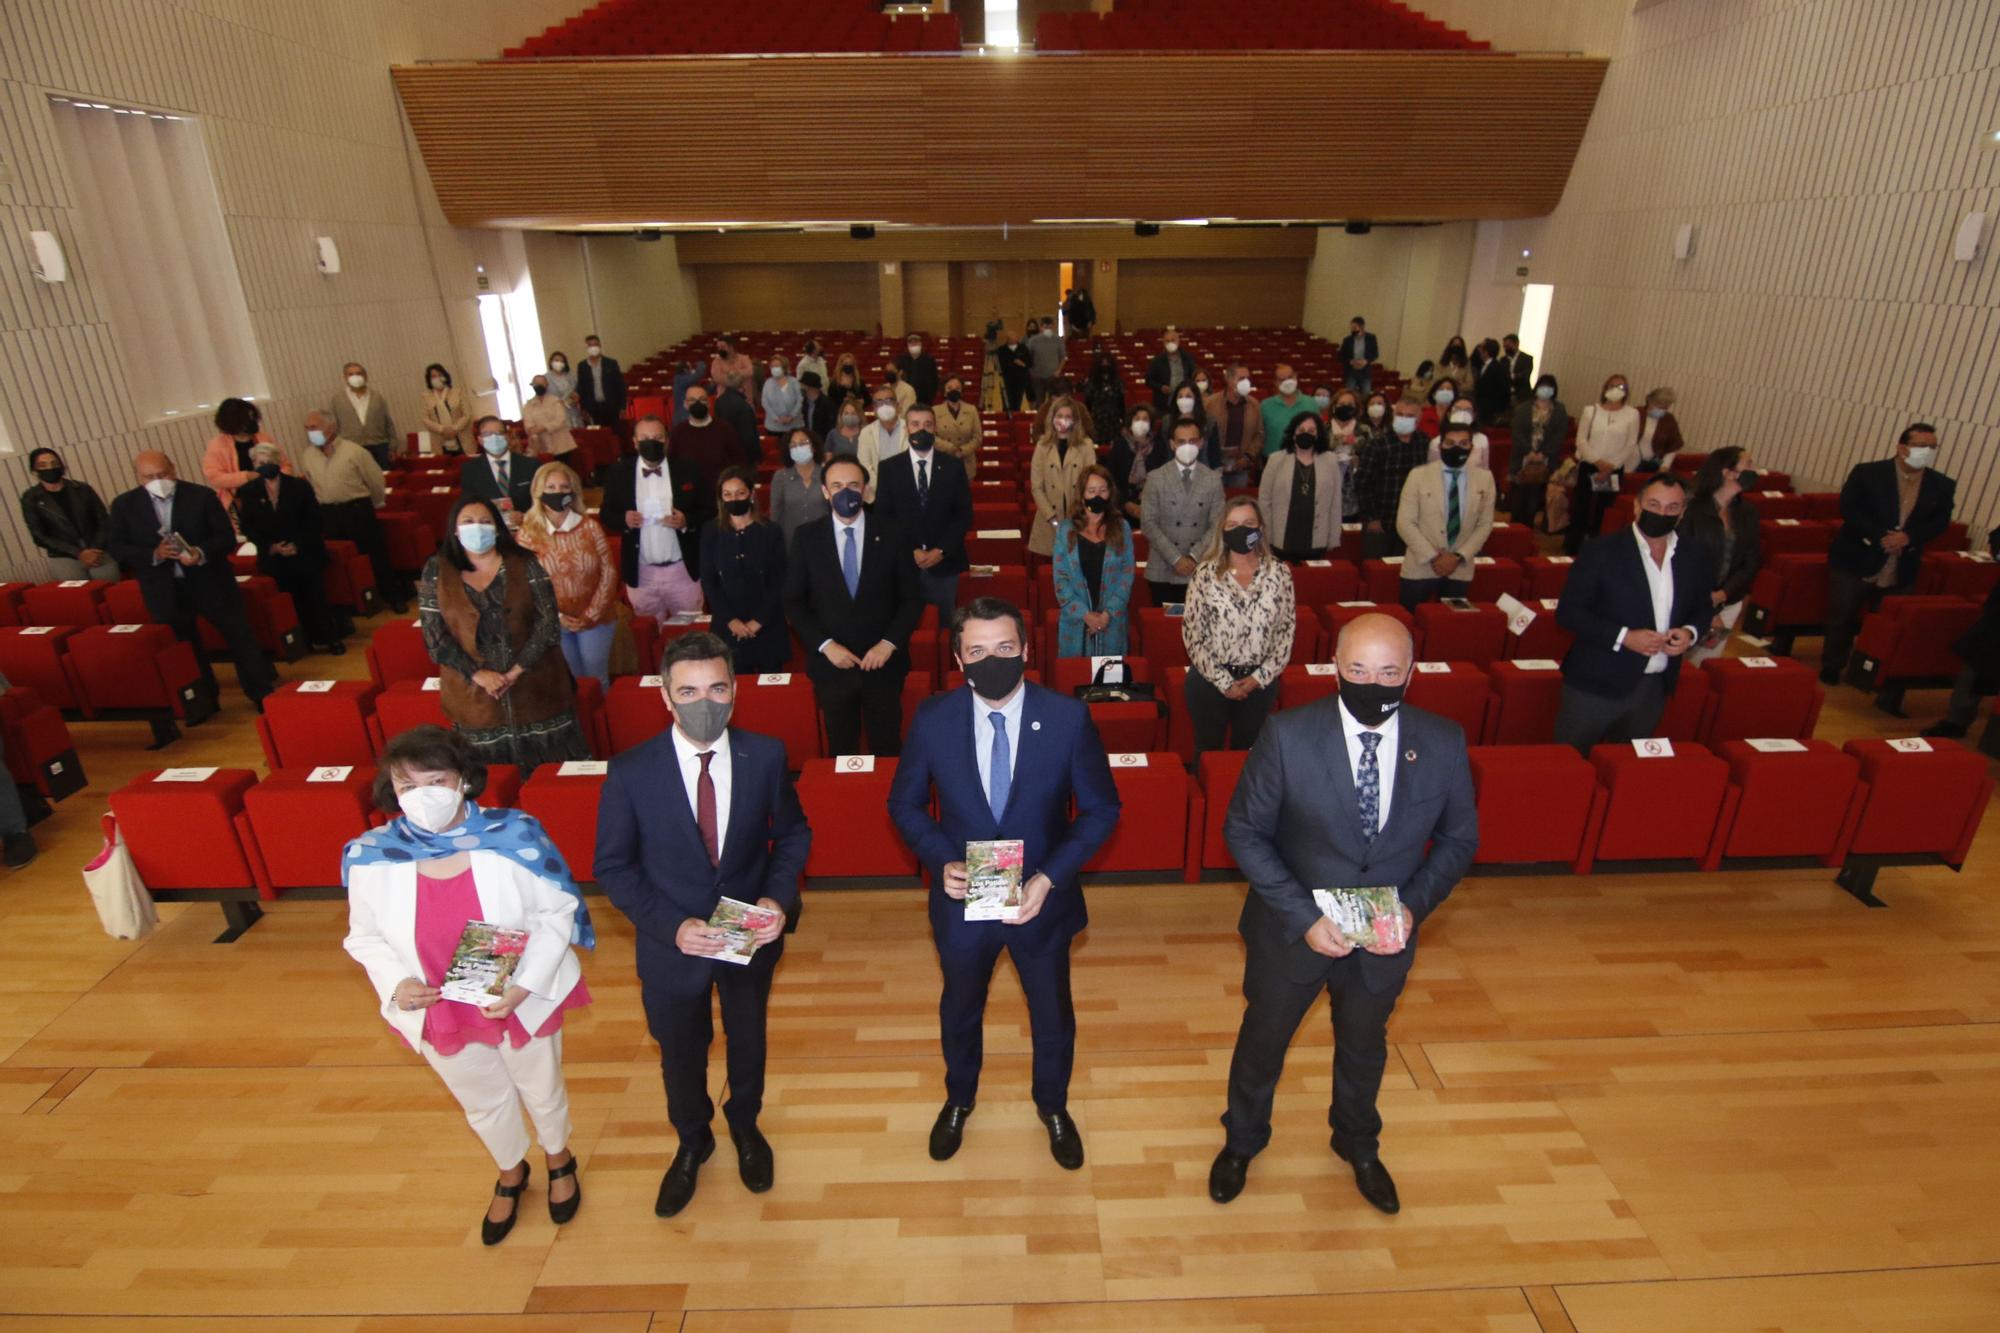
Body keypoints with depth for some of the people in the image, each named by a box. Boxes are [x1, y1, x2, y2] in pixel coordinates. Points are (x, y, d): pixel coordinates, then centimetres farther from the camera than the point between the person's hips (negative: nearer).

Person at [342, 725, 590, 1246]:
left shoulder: (513, 837, -24)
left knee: (542, 1091, 23)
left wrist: (524, 984, -24)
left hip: (525, 1003, -2)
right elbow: (365, 937, -1)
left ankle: (559, 1161, 57)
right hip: (439, 1016, 2)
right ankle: (510, 1175, 59)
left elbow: (557, 912, -14)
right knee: (483, 1104, 27)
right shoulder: (371, 858, -17)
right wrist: (395, 984, -19)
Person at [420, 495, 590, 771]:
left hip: (536, 688, 0)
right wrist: (478, 675, -13)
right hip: (473, 694, 1)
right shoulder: (436, 571, 1)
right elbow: (434, 636, -2)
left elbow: (549, 622, -7)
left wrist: (516, 671, -15)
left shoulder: (525, 565, -1)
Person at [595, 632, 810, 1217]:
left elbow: (793, 834, -4)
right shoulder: (630, 772, -22)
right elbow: (613, 867, -12)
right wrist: (672, 926, -24)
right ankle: (692, 1141, 56)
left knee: (748, 1038, 26)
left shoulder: (765, 756, -18)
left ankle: (745, 1124, 59)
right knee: (681, 1053, 23)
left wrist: (778, 896, -21)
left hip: (751, 934, 1)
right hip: (672, 944, -1)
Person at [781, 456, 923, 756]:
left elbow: (912, 598, 0)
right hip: (832, 664, 1)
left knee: (887, 749, 10)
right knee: (841, 751, 14)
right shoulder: (806, 538, -3)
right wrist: (825, 645, -11)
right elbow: (794, 601, 0)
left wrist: (889, 643, -12)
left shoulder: (890, 536, -4)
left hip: (883, 663, 0)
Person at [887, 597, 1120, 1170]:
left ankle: (1053, 1105, 54)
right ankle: (959, 1100, 57)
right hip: (961, 899, 1)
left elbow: (1100, 809, -10)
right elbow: (905, 804, -2)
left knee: (1052, 1011, 22)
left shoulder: (1068, 719, -20)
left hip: (1042, 900, 0)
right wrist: (940, 861, -19)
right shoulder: (932, 719, -17)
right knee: (959, 1009, 25)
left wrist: (1050, 877, -20)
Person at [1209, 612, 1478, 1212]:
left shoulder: (1443, 742, -16)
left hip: (1385, 935, 2)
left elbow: (1459, 837, -2)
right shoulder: (1288, 734, -24)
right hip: (1294, 929, -2)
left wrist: (1415, 907, -18)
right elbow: (1245, 830, -16)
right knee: (1263, 1038, 21)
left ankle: (1357, 1144, 60)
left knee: (1364, 1044, 28)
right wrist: (1302, 915, -23)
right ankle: (1242, 1141, 53)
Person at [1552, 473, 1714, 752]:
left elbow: (1703, 608, 17)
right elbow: (1568, 612, -11)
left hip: (1655, 689, 5)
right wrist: (1623, 637, -21)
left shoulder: (1694, 559, 4)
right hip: (1598, 684, -4)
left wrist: (1691, 633, -6)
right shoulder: (1601, 552, -10)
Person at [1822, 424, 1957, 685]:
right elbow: (1848, 508, -12)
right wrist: (1880, 536, -21)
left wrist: (1909, 536, -18)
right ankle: (1830, 672, 19)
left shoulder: (1943, 486, 2)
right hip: (1856, 561, -3)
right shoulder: (1867, 473, -8)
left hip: (1900, 572, 3)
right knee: (1842, 620, 6)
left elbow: (1940, 522, 2)